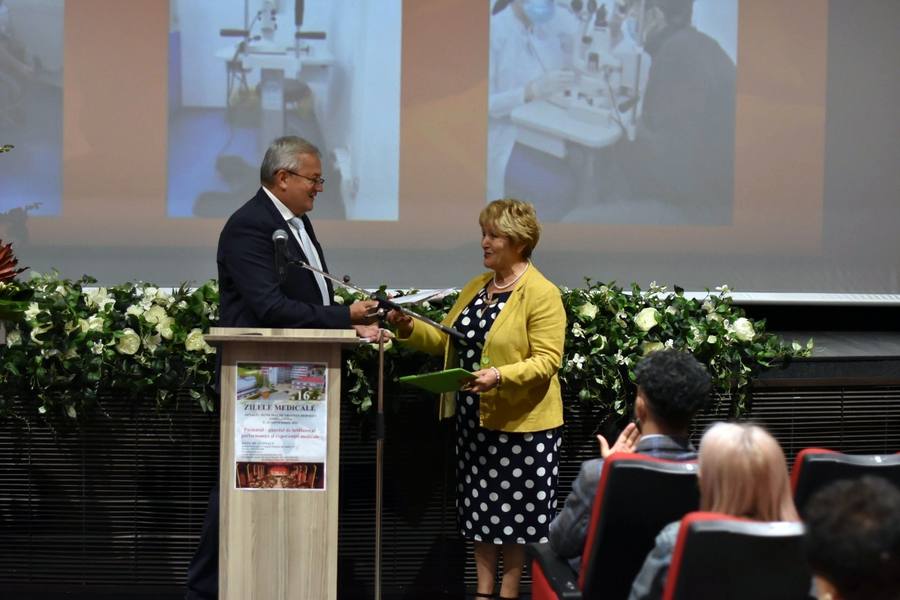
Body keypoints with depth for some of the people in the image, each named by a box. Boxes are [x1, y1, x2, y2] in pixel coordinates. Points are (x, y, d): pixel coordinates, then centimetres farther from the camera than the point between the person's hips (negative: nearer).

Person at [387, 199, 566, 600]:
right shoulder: (476, 287, 11)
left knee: (515, 507, 3)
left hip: (520, 421, -7)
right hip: (474, 417, 7)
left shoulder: (542, 294, -13)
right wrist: (410, 329, -4)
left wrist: (499, 376, -31)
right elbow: (446, 341, 12)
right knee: (481, 506, 12)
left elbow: (546, 360, -18)